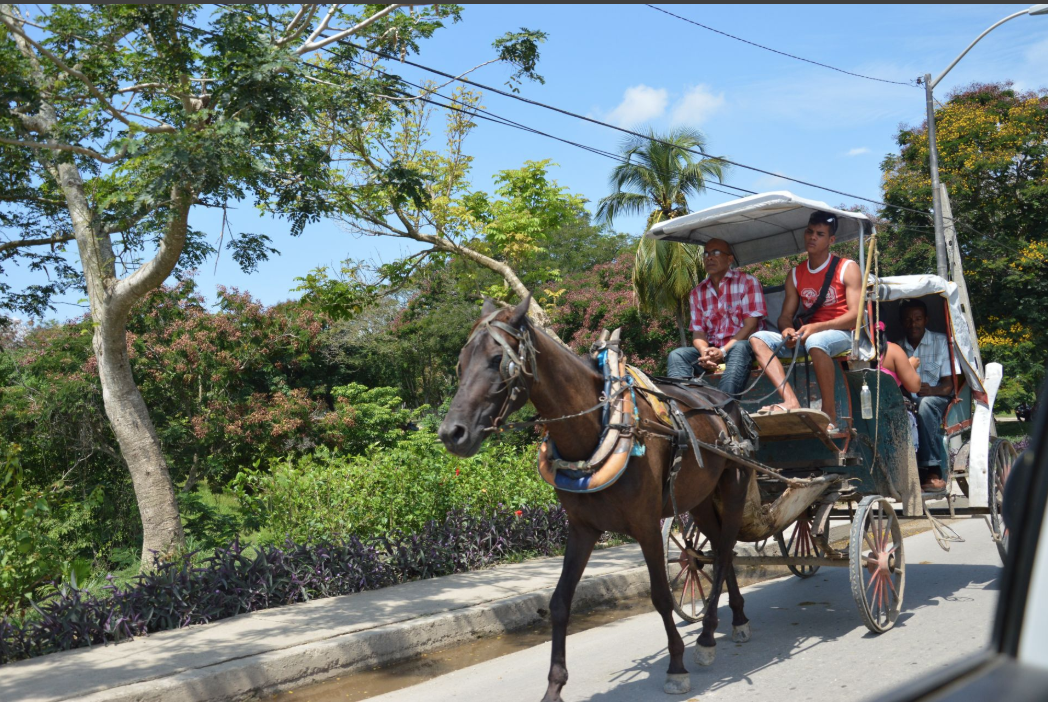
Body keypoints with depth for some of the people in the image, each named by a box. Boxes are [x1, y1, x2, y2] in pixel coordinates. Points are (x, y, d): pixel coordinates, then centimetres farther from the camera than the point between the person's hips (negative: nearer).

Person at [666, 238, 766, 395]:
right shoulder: (697, 293, 13)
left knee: (739, 349, -38)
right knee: (676, 355, -21)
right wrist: (705, 352, -19)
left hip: (744, 345, -4)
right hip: (712, 349, 4)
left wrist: (723, 351, -20)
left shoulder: (747, 282, 0)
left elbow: (751, 325, -9)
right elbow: (698, 332, 6)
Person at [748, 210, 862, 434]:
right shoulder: (795, 275, 15)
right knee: (758, 338, -18)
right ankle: (791, 401, -36)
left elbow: (855, 315, -10)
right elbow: (786, 315, 11)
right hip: (806, 336, 5)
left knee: (816, 342, -40)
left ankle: (830, 415, -31)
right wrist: (788, 329, -15)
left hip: (840, 334, -5)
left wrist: (816, 327, -23)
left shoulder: (847, 268, 0)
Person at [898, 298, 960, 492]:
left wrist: (932, 390, -23)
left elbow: (949, 383, 0)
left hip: (937, 398, -2)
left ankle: (933, 472, -38)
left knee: (925, 403, -39)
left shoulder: (941, 342, 8)